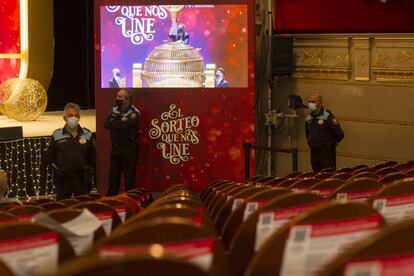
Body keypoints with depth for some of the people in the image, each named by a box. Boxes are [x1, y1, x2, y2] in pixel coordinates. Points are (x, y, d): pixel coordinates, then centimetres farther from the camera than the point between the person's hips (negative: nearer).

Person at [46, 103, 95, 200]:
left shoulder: (87, 135, 3)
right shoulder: (57, 135, 1)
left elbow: (92, 158, 10)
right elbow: (49, 157, 5)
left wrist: (89, 172, 3)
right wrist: (58, 169, -2)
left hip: (82, 180, 1)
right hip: (63, 180, -1)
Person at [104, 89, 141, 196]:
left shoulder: (134, 113, -12)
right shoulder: (115, 110, 8)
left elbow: (122, 126, -23)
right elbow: (106, 124, -2)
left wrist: (112, 123, -7)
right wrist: (117, 124, -14)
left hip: (129, 149, -6)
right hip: (115, 147, 6)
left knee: (129, 178, 0)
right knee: (113, 176, 10)